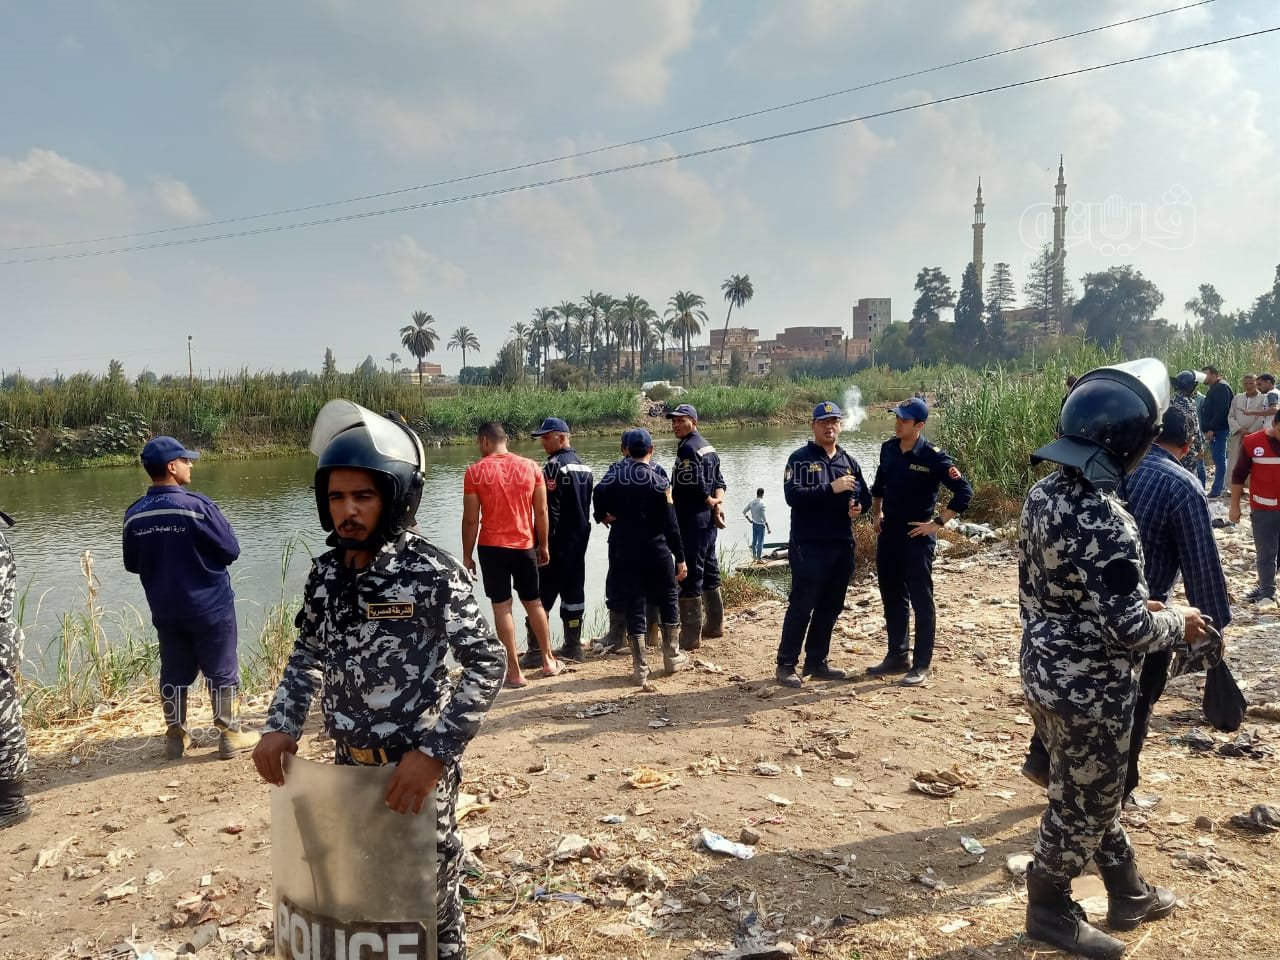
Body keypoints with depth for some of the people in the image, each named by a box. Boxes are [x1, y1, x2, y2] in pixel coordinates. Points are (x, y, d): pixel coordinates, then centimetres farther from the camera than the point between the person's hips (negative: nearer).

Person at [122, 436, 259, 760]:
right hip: (210, 606, -5)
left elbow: (132, 564, 9)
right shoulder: (196, 505, -19)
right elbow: (231, 550, -13)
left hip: (164, 610, 5)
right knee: (222, 671, 6)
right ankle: (230, 735, 13)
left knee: (174, 673, 16)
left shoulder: (134, 514, -2)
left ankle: (175, 736, 25)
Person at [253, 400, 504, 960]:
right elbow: (309, 654, 14)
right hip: (347, 762, 6)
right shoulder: (326, 573, -1)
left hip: (415, 767, -5)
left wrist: (434, 752, -24)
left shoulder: (432, 574, -20)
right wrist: (281, 726, 2)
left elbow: (488, 664, -20)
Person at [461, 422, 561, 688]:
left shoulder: (475, 471, -7)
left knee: (502, 607, 4)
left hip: (492, 547, -3)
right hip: (524, 546, 3)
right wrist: (544, 545, 12)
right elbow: (542, 511, 1)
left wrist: (467, 555, 1)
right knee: (534, 603, 17)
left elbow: (471, 519, -7)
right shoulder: (530, 466, 0)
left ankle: (514, 671, 5)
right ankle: (549, 661, 27)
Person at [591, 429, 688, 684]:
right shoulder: (658, 481, -8)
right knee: (667, 601, 16)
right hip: (656, 551, -2)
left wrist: (604, 516, 5)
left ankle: (640, 668, 4)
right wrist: (680, 557, -6)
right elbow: (670, 524, -9)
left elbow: (598, 495, -15)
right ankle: (672, 657, 24)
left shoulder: (615, 473, 0)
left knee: (634, 606, 5)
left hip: (624, 552, 2)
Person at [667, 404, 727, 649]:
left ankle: (691, 635, -6)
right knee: (709, 570, 17)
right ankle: (715, 625, 28)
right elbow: (719, 482, 13)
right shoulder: (707, 446, 16)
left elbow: (694, 484, -21)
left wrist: (710, 502, -5)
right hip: (708, 519, 10)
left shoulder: (687, 447, -14)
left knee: (690, 574, -8)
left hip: (692, 520, -10)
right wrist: (718, 504, -3)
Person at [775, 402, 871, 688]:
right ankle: (786, 665, 6)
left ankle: (816, 661, 25)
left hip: (842, 546, 6)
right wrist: (831, 488, -22)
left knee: (830, 607, 12)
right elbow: (793, 495, -17)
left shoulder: (849, 461, 14)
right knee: (801, 606, -4)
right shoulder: (800, 458, -4)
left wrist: (859, 506, -4)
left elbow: (865, 495, 19)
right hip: (809, 546, -6)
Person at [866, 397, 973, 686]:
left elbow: (964, 492, -14)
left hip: (917, 537, -7)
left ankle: (922, 665, 9)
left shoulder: (933, 457, -15)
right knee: (892, 598, 14)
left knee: (921, 601, 1)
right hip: (888, 534, 7)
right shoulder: (888, 448, 4)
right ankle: (897, 656, 26)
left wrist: (937, 523, -15)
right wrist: (876, 514, 13)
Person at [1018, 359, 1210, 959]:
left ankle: (1129, 895, 45)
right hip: (1089, 691, -9)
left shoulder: (1042, 495, -1)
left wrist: (1136, 605, 13)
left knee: (1091, 792, 24)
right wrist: (1178, 623, -5)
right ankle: (1049, 911, 32)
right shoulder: (1105, 524, -29)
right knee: (1082, 804, 12)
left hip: (1046, 673, 9)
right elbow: (1129, 632, -25)